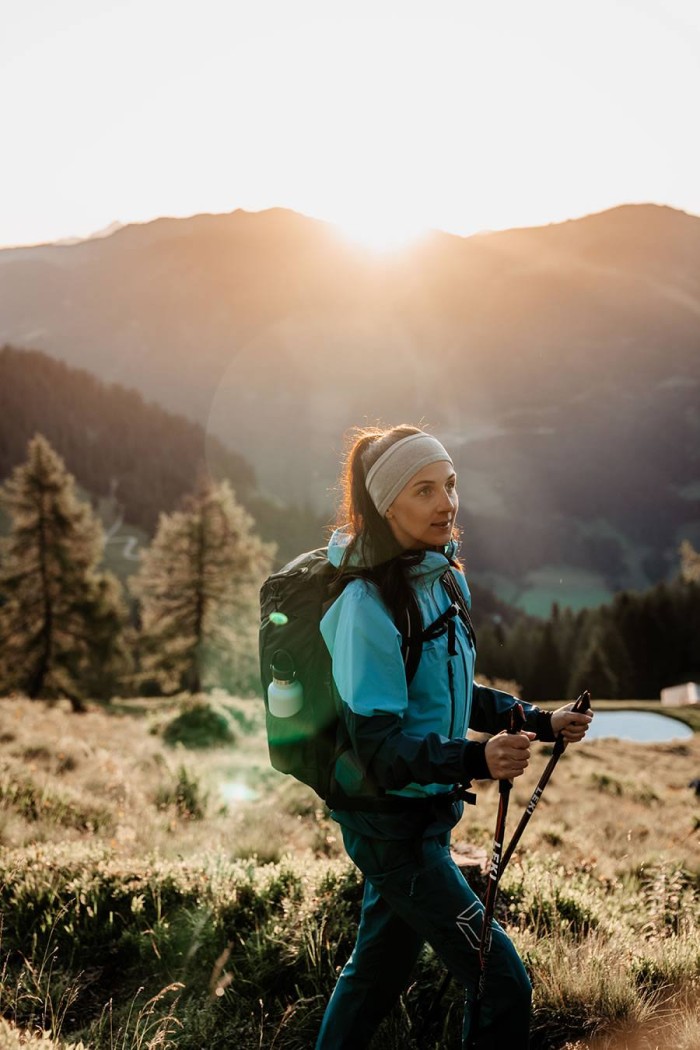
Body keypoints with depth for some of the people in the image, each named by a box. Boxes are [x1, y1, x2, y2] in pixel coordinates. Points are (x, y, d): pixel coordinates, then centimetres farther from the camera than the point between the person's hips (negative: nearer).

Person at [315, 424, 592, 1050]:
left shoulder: (446, 578, 4)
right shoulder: (367, 604, -22)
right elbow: (377, 746, -26)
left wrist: (542, 723, 8)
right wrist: (475, 761, -40)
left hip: (426, 811, 9)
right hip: (389, 822, -8)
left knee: (381, 964, 22)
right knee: (503, 982, -6)